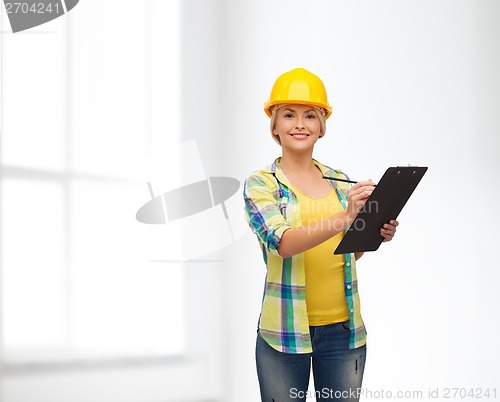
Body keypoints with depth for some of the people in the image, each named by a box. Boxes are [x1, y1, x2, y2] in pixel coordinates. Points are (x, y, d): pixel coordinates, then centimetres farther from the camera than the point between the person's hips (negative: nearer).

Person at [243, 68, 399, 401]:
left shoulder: (340, 182, 9)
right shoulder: (261, 184, -4)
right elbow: (283, 243, -22)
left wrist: (375, 236, -2)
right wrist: (344, 218, -33)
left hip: (344, 329, 4)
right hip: (285, 332, -3)